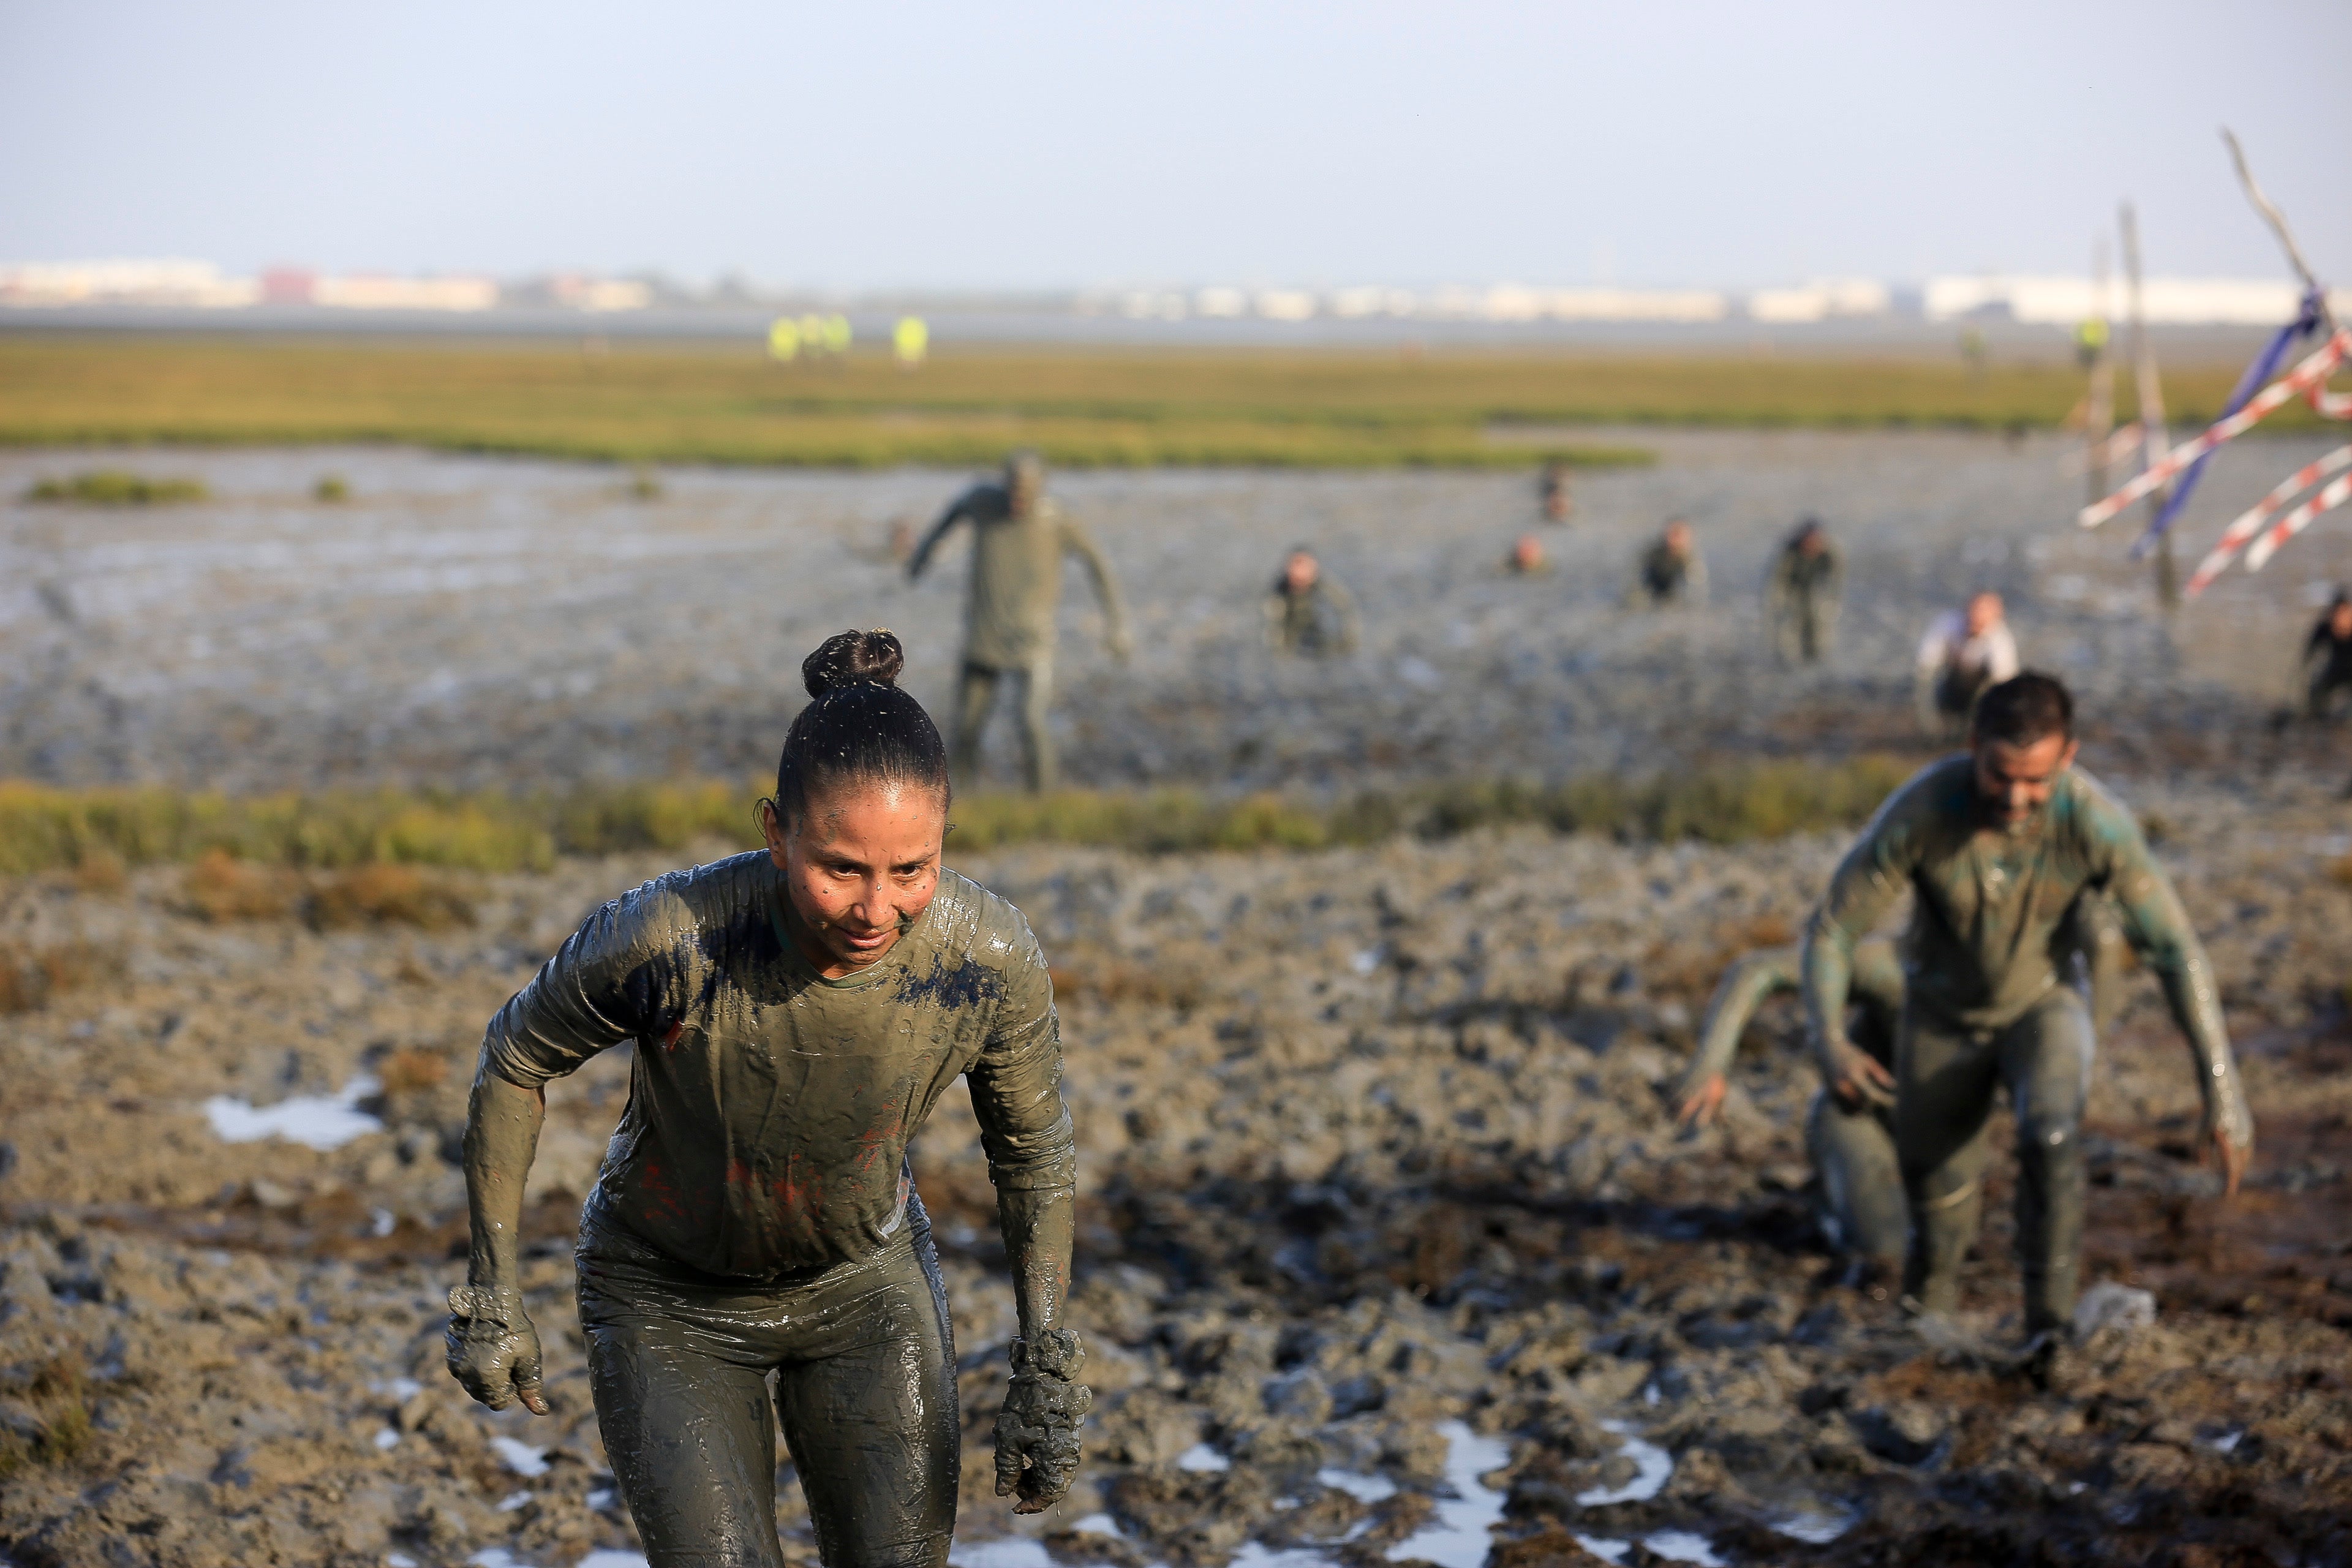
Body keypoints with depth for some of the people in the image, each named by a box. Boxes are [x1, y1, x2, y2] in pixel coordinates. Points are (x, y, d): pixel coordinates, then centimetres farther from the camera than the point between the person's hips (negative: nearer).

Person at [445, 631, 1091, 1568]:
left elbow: (1034, 1153, -6)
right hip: (670, 1306, -2)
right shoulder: (665, 938, -34)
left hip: (868, 1281, 2)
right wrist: (491, 1292, -8)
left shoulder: (991, 959, -26)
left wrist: (1046, 1369, -7)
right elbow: (516, 1059, -13)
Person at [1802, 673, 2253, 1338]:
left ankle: (2050, 1326, -17)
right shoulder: (1919, 812, -33)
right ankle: (1930, 1302, 39)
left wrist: (2223, 1089, -27)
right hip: (1942, 1020, 1)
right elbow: (1831, 929, -23)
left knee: (2050, 1140, -30)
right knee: (1938, 1191, 8)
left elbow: (2175, 951, -24)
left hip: (2042, 1007, -1)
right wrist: (1829, 1043, -39)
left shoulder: (2098, 821, -32)